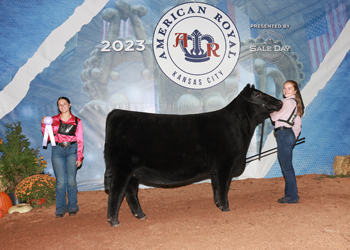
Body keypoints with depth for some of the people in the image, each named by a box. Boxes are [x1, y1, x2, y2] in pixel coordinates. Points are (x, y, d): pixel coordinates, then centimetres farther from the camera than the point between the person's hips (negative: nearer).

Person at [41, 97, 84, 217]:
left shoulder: (76, 121, 7)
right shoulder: (54, 120, 10)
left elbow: (80, 140, 5)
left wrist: (79, 157, -1)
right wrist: (44, 125, -6)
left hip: (72, 150, -1)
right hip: (58, 150, 1)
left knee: (71, 180, -2)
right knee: (60, 181, -2)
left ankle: (72, 207, 13)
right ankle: (61, 209, 11)